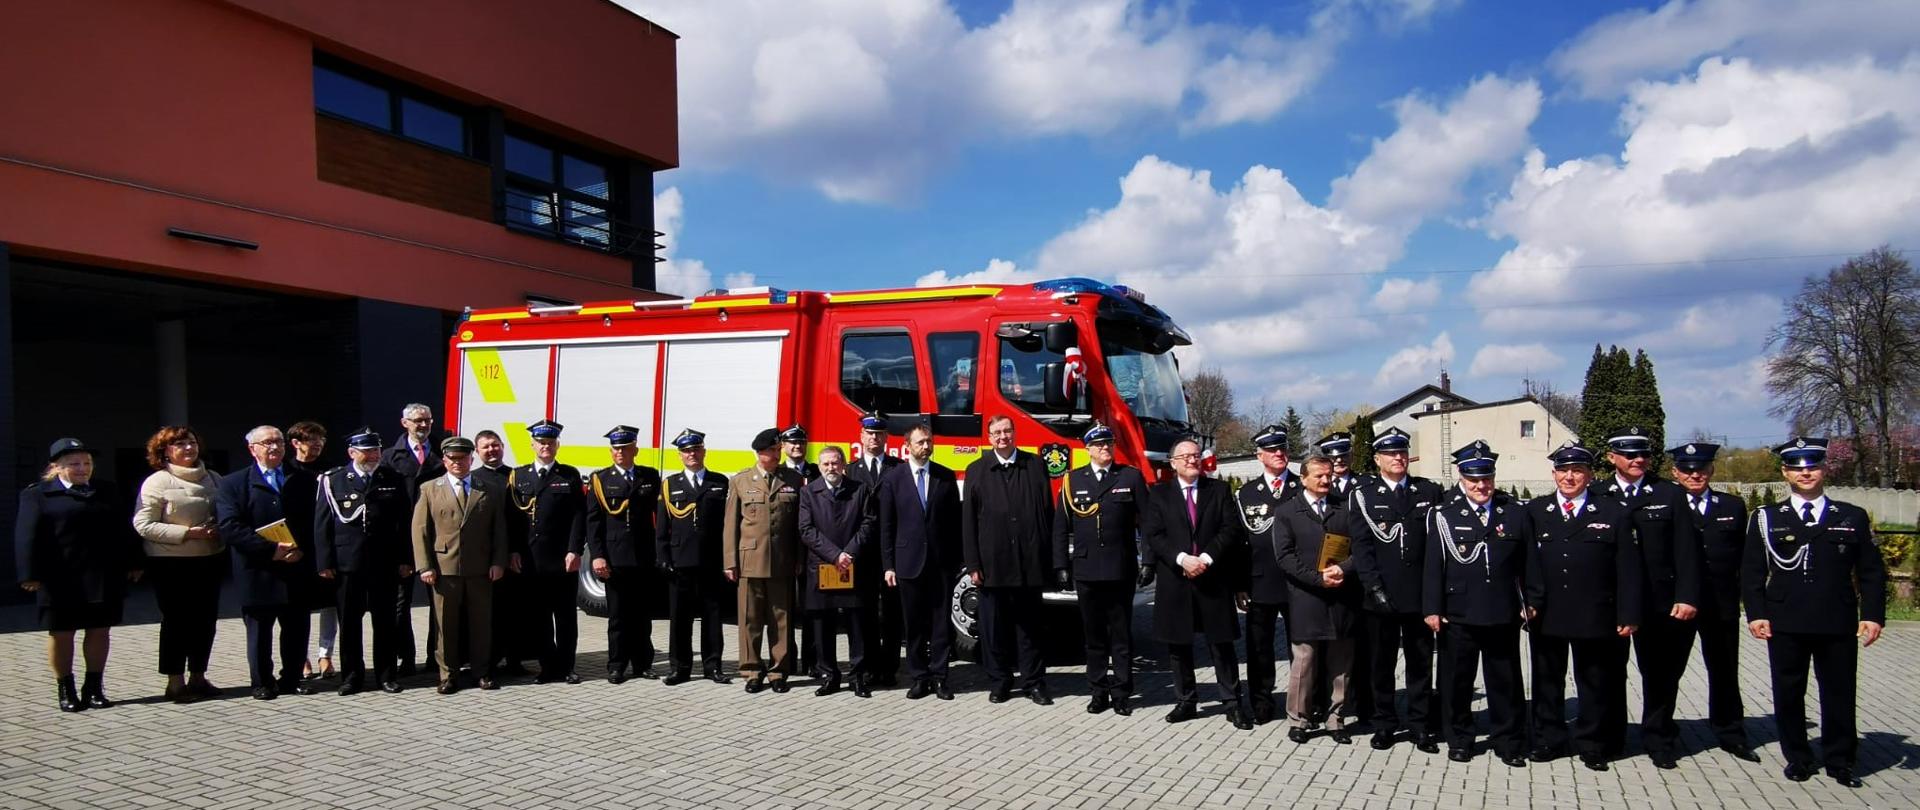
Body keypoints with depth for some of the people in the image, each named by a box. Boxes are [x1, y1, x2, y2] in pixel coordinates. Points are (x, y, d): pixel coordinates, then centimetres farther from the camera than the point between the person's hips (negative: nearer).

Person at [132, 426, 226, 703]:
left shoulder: (213, 479, 10)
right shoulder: (157, 482, -5)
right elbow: (142, 525, -10)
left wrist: (220, 531, -5)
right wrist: (186, 533, -17)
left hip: (210, 561, 5)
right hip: (172, 564, -5)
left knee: (206, 620, 8)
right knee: (176, 621, 2)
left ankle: (197, 677, 21)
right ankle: (175, 682, 11)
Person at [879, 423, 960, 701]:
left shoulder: (946, 477, 6)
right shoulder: (892, 478, 2)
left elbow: (955, 520, 7)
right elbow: (886, 526, 2)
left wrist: (956, 560, 3)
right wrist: (888, 565, -2)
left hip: (942, 562, 1)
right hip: (909, 561, -1)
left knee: (941, 622, 2)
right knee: (913, 623, 5)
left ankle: (939, 676, 9)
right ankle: (919, 678, 14)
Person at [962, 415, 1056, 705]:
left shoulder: (1035, 466, 6)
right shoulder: (977, 471, 6)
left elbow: (1048, 513, 5)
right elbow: (968, 521, 3)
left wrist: (1049, 558, 0)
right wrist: (973, 564, -3)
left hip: (1029, 563, 0)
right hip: (992, 564, 0)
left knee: (1029, 626, 7)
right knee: (994, 627, 7)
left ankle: (1035, 683, 15)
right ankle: (1000, 682, 18)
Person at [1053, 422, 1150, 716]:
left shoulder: (1132, 477, 3)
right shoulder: (1072, 480, 6)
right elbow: (1061, 526, 6)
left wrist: (1149, 561, -4)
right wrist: (1061, 565, 1)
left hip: (1121, 570, -1)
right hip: (1086, 570, 1)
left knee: (1122, 635, 5)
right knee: (1094, 635, 8)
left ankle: (1122, 693, 12)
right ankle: (1098, 692, 17)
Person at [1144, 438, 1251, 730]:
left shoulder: (1219, 489, 7)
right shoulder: (1158, 494, 6)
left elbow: (1232, 529, -2)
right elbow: (1153, 535, -3)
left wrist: (1206, 558, -14)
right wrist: (1182, 559, -16)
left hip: (1213, 578, -1)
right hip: (1174, 580, 1)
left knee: (1222, 644, 2)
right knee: (1178, 645, 7)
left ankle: (1233, 703, 9)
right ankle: (1185, 702, 18)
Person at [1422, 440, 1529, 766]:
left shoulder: (1516, 512, 3)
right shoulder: (1443, 514, -3)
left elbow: (1527, 563, 7)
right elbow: (1434, 565, -4)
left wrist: (1530, 602, 5)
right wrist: (1432, 609, -7)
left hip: (1503, 615, 1)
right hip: (1457, 615, -1)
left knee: (1506, 681, 11)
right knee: (1456, 680, 9)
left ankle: (1509, 742, 24)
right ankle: (1459, 739, 23)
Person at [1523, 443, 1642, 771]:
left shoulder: (1614, 513, -1)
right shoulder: (1535, 511, 5)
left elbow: (1627, 569, -2)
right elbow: (1527, 560, 3)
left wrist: (1628, 614, -6)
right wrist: (1530, 600, -5)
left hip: (1595, 617, -2)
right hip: (1547, 615, 2)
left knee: (1595, 682, 9)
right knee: (1547, 680, 12)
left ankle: (1592, 744, 23)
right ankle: (1548, 740, 24)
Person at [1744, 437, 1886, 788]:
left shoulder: (1853, 517, 8)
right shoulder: (1766, 518, 5)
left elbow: (1872, 572, 7)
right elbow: (1752, 572, 4)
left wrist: (1872, 614, -2)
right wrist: (1756, 613, -5)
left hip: (1839, 625, 0)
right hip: (1785, 625, 0)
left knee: (1839, 693, 7)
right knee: (1788, 694, 7)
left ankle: (1840, 760, 21)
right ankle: (1797, 758, 20)